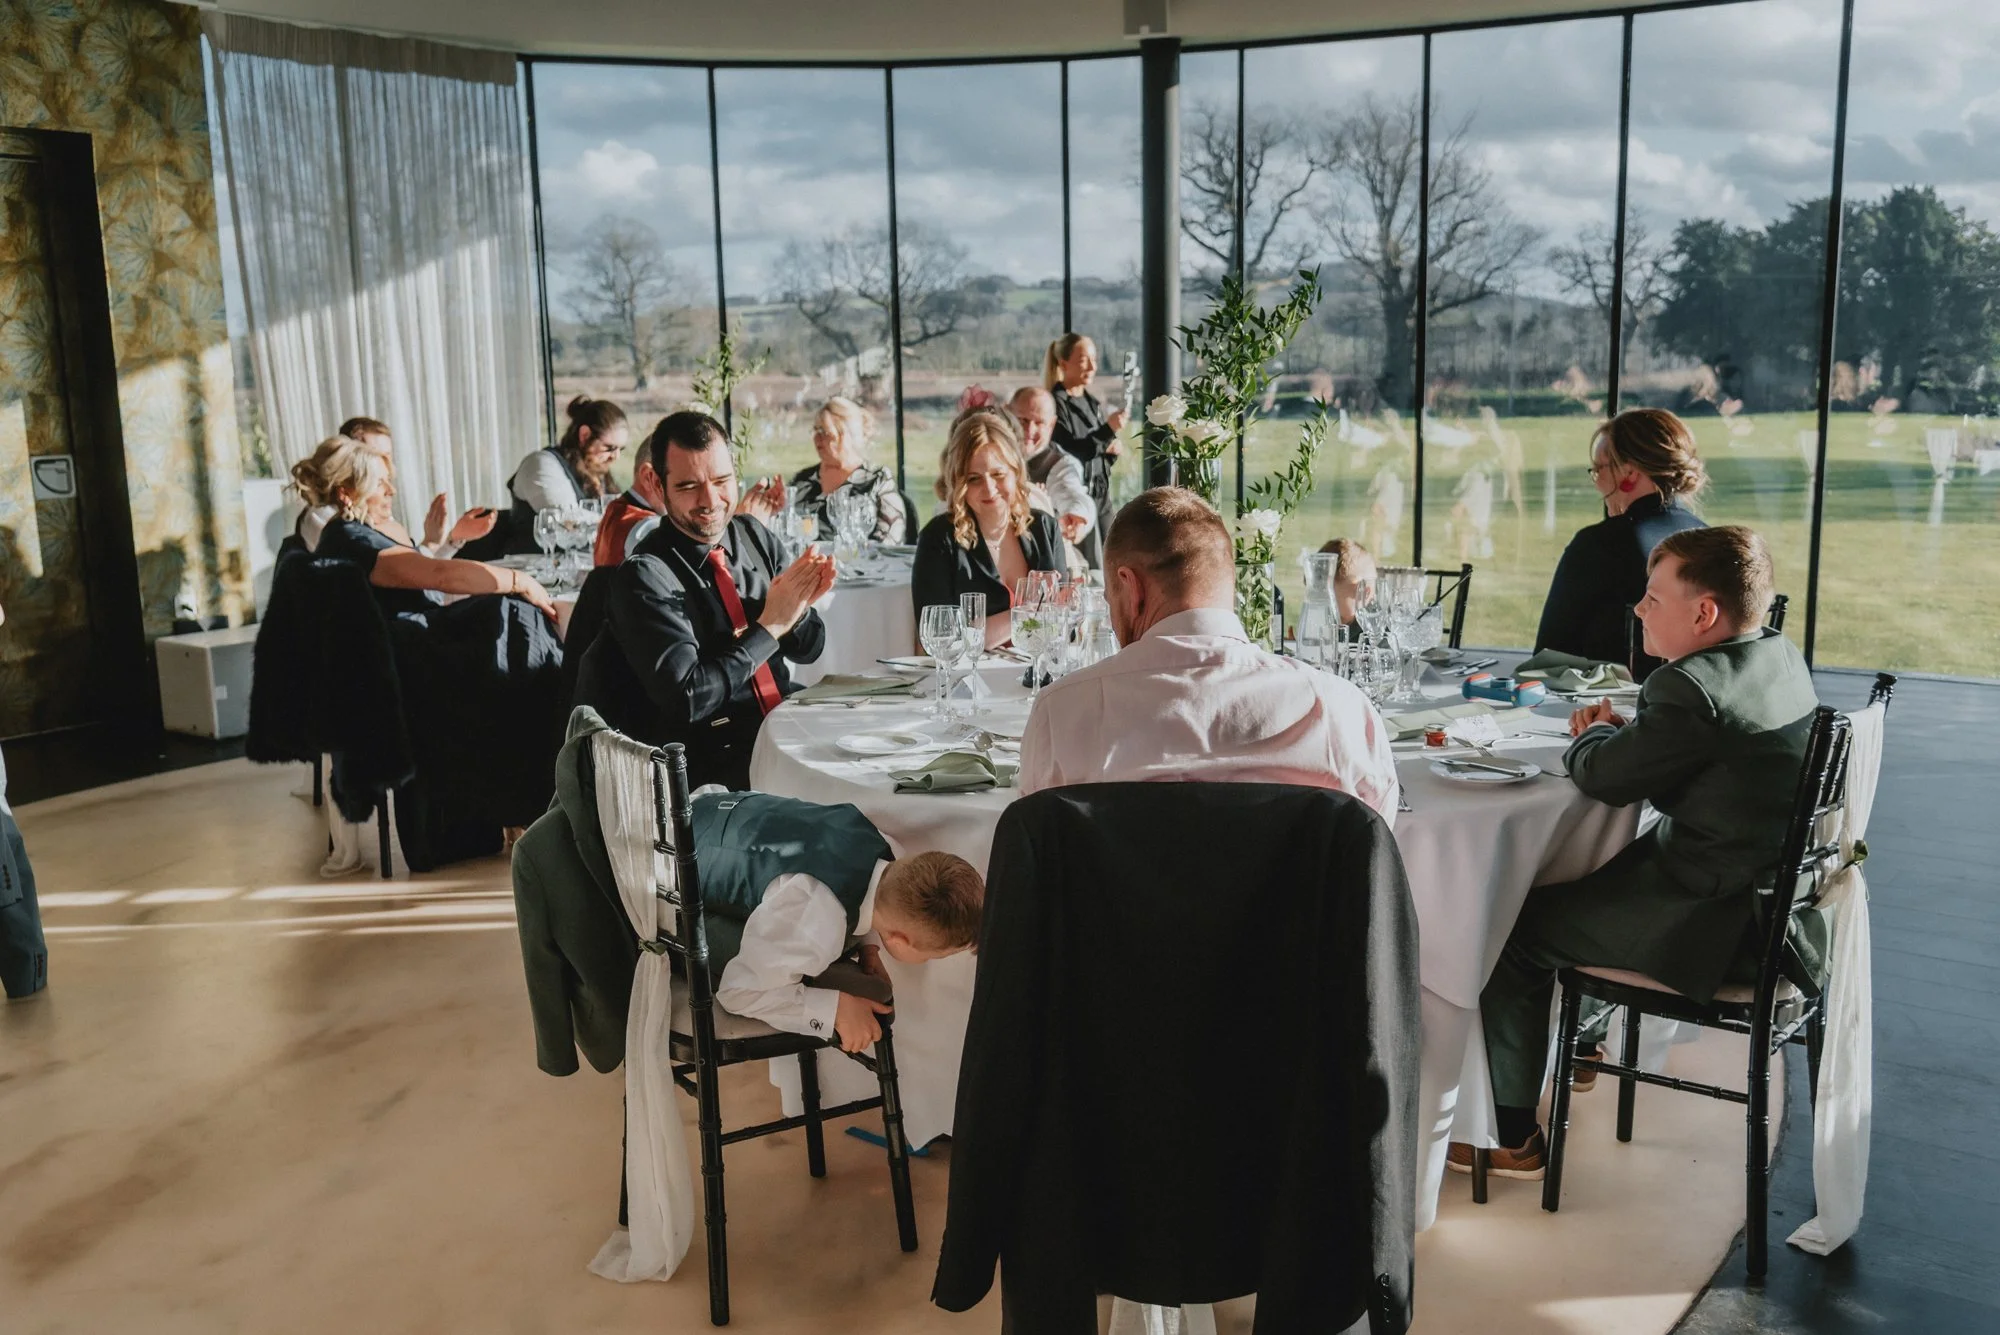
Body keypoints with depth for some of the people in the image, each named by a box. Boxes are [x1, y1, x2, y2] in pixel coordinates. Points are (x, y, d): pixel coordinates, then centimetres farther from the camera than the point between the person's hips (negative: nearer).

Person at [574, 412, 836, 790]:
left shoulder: (751, 535, 5)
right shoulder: (645, 577, -14)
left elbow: (808, 649, 11)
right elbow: (687, 698, -21)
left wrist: (797, 605, -12)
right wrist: (770, 625, -18)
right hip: (710, 769, -7)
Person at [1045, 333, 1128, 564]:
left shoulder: (1093, 404, 14)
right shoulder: (1055, 404, -8)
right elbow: (1069, 453, -16)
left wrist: (1112, 451, -2)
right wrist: (1108, 431, -26)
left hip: (1101, 496, 7)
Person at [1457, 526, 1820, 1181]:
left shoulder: (1692, 690, -28)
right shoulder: (1781, 656, 4)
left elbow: (1604, 777, -15)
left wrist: (1593, 736, 6)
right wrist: (1623, 730, 2)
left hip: (1715, 924, -10)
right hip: (1772, 893, 10)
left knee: (1512, 929, 0)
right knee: (1578, 878, 29)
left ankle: (1513, 1138, 10)